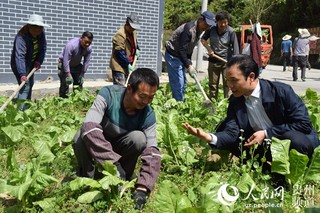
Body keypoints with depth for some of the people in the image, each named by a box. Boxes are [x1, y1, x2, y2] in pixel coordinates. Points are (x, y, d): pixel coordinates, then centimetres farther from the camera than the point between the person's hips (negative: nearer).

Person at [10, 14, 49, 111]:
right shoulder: (21, 37, -33)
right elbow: (19, 56, -40)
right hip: (19, 65, -8)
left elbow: (43, 48, -2)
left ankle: (26, 106, 36)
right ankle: (20, 109, -20)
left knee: (30, 84, 18)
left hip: (31, 63, 8)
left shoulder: (41, 34, -12)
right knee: (25, 85, -18)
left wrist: (39, 61, -17)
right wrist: (22, 74, -47)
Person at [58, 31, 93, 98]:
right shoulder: (71, 45, -34)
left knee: (79, 82, 6)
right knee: (65, 83, -14)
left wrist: (82, 74, -11)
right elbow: (66, 61, -32)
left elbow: (86, 62, -11)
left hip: (76, 65, 6)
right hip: (64, 64, -5)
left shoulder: (89, 48, -18)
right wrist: (68, 75, -31)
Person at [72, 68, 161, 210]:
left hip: (119, 147, 1)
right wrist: (113, 162, -47)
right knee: (81, 137, -34)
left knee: (139, 138, -30)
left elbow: (152, 153, -27)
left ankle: (125, 178, -6)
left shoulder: (148, 115, -23)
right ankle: (88, 178, -9)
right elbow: (89, 126, -42)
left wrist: (142, 188, -39)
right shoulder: (108, 94, -30)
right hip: (95, 144, -1)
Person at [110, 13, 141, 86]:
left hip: (128, 65, 9)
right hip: (119, 66, -9)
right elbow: (119, 53, -24)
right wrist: (128, 64, -23)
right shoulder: (119, 35, -22)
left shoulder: (133, 32, 6)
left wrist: (137, 49, 6)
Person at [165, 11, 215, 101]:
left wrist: (189, 62, 6)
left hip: (181, 56, 10)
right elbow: (181, 49, -27)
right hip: (173, 56, -10)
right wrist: (188, 65, -26)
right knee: (178, 83, -10)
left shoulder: (198, 30, 5)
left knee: (183, 83, 12)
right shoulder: (189, 29, -25)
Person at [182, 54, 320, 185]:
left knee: (295, 139, -38)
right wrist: (210, 137, -39)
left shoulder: (282, 91, -21)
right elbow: (231, 133, -17)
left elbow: (304, 123, -21)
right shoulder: (235, 100, -8)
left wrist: (266, 133, -27)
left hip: (292, 141, -4)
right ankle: (268, 168, -4)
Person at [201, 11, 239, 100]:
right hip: (213, 61, 3)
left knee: (228, 84, -3)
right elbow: (203, 39, 10)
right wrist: (209, 48, -6)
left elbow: (235, 48, -16)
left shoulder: (231, 32, -14)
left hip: (226, 62, -3)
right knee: (213, 84, 11)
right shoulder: (211, 29, -7)